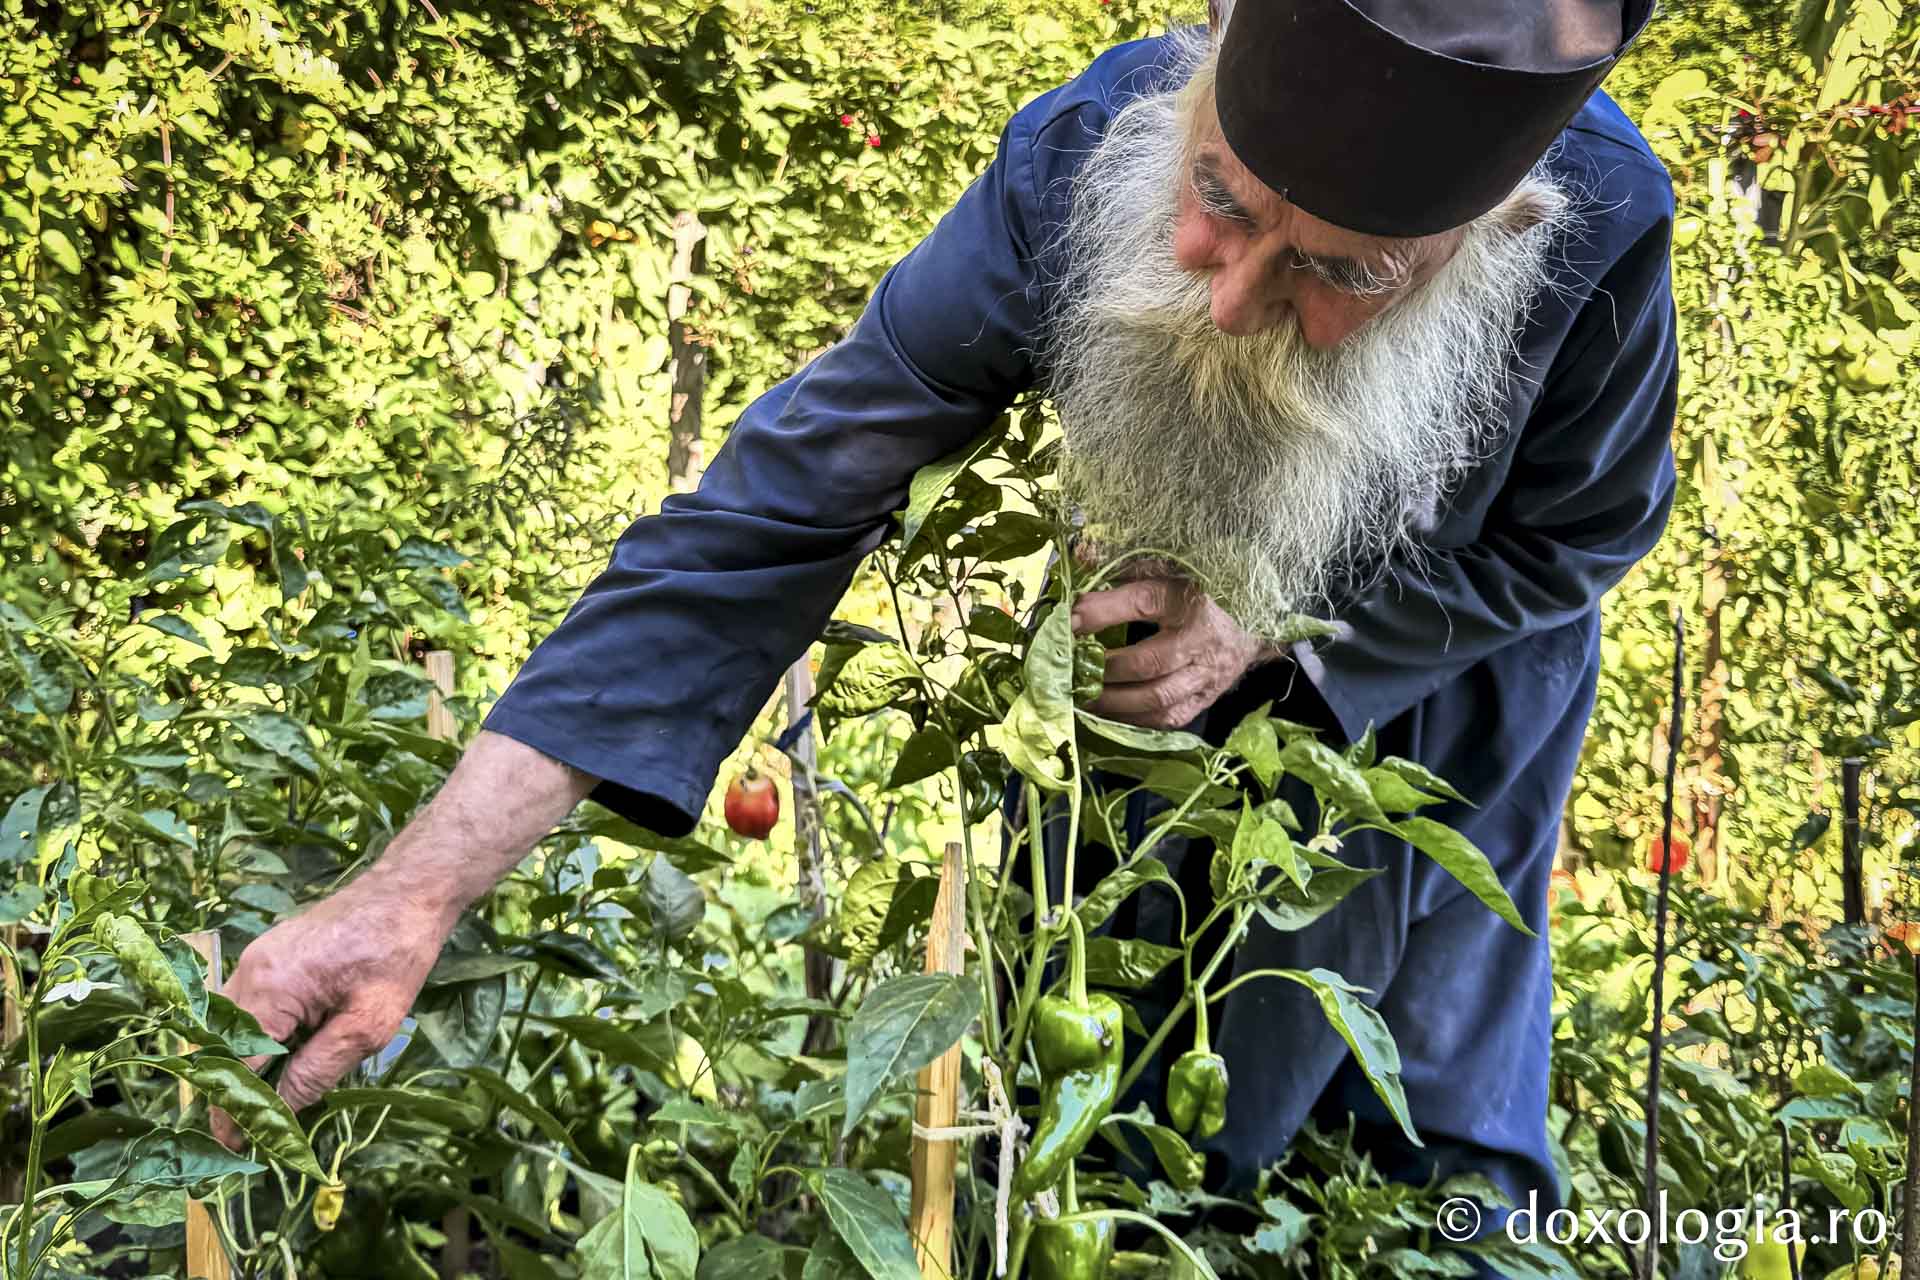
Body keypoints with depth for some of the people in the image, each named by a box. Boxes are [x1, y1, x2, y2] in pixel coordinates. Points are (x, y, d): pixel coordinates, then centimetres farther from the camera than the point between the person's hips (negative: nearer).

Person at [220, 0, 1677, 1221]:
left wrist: (1269, 628, -31)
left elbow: (1573, 535, -15)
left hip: (1434, 686, -1)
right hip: (1171, 634, 1)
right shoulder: (1078, 158, -38)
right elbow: (780, 510, -38)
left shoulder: (1603, 225, -38)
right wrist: (416, 891, -44)